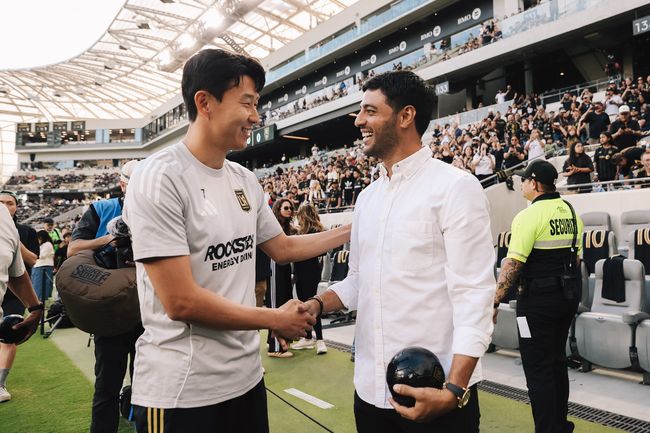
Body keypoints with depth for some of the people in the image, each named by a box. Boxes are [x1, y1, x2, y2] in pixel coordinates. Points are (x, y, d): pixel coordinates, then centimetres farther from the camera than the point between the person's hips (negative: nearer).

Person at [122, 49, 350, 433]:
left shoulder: (246, 181, 4)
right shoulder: (159, 178, -18)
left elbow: (282, 248, 17)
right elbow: (181, 301, -22)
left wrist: (351, 231, 11)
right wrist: (276, 320, -12)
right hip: (181, 391, -7)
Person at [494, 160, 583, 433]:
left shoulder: (529, 215, -16)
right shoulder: (571, 213, 8)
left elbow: (513, 264, -22)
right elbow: (576, 257, 15)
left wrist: (494, 302, -19)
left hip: (538, 298, -8)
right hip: (568, 295, 8)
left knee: (538, 368, 2)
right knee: (557, 361, 19)